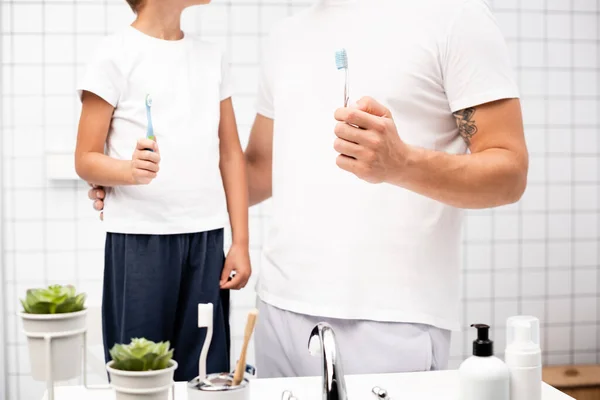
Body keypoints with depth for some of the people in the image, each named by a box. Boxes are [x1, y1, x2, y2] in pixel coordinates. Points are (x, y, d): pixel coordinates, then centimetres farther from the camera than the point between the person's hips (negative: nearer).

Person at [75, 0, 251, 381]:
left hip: (206, 239, 4)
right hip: (139, 238, -4)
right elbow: (86, 159, -2)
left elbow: (230, 155, 13)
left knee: (207, 374, 2)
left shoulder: (213, 56, 12)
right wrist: (129, 170, -24)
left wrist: (241, 242, 8)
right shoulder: (117, 54, -2)